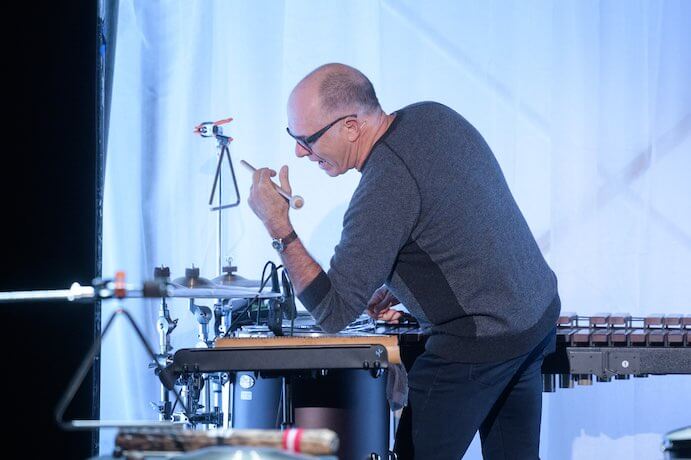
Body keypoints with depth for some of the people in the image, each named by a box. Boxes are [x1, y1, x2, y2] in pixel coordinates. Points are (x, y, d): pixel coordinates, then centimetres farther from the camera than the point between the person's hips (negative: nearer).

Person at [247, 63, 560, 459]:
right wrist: (398, 287, 9)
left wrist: (278, 227, -20)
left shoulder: (384, 190, -26)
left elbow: (333, 313, -22)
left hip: (482, 344, -9)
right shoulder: (435, 115, 0)